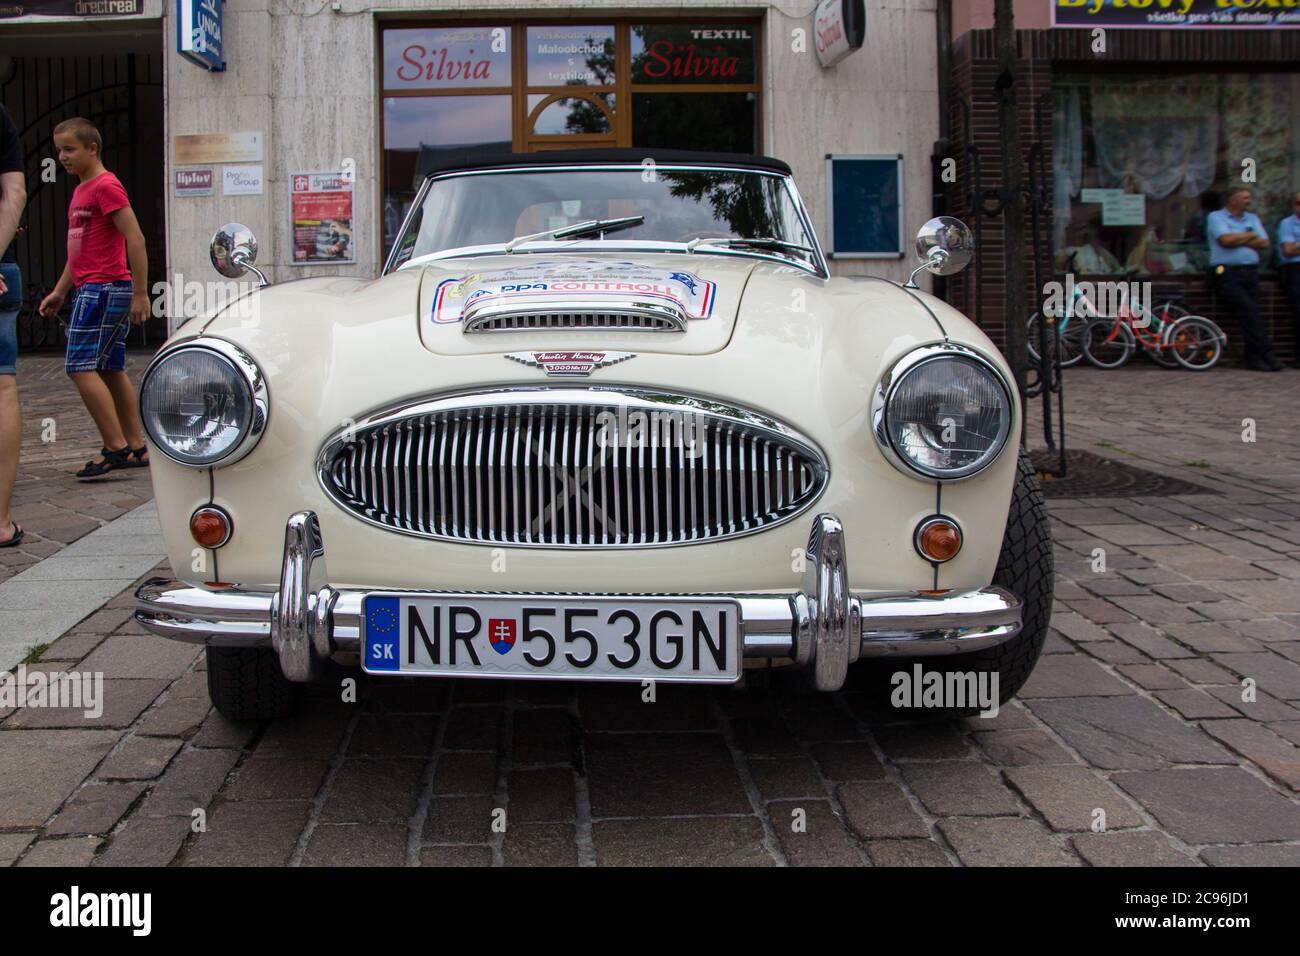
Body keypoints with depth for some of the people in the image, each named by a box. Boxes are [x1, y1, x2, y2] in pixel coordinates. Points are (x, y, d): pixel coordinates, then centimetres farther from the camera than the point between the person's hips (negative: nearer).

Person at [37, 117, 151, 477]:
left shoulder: (105, 185, -11)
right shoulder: (81, 191, 19)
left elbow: (135, 238, -18)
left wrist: (140, 293, -20)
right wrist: (59, 292, 23)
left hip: (102, 289, -10)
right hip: (94, 290, 10)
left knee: (81, 367, -11)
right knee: (111, 370, 10)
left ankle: (115, 448, -11)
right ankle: (136, 447, 14)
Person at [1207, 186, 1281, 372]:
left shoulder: (1253, 219, 23)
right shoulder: (1216, 217, 5)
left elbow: (1265, 244, 10)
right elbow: (1226, 240, -11)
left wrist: (1239, 240, -2)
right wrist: (1250, 235, 5)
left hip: (1250, 272, 5)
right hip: (1227, 272, -5)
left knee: (1250, 313, -7)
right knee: (1248, 308, -20)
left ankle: (1254, 359, -6)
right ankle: (1267, 353, -20)